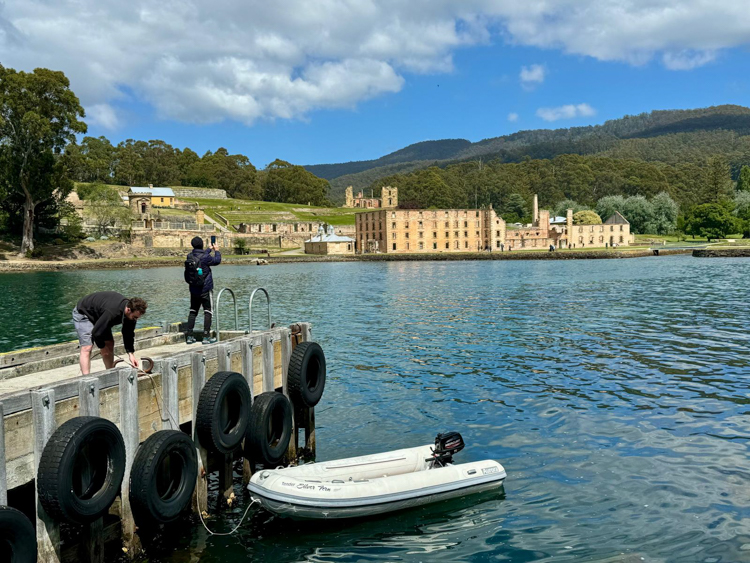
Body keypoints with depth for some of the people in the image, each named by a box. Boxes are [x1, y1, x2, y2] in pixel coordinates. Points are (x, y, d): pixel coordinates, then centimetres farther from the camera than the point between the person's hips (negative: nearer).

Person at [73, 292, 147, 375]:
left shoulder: (131, 314, -17)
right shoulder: (112, 312, -42)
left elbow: (128, 334, -5)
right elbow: (96, 332, -31)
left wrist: (131, 353, -12)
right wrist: (102, 347, -14)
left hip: (98, 315, 8)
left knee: (109, 344, 4)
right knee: (87, 347, -19)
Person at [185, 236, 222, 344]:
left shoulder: (190, 256, 2)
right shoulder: (205, 257, -16)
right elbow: (217, 261, 0)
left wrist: (210, 249, 32)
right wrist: (216, 250, 17)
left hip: (193, 290, 6)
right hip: (205, 290, -6)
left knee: (193, 311, 13)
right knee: (208, 312, 1)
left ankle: (189, 336, 12)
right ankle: (206, 337, -2)